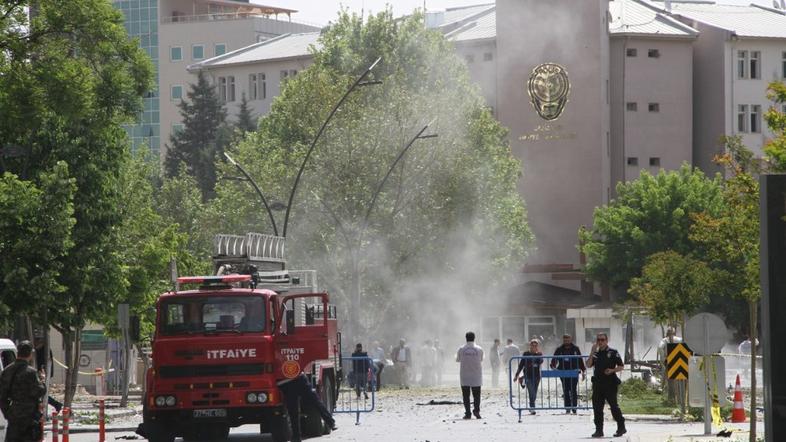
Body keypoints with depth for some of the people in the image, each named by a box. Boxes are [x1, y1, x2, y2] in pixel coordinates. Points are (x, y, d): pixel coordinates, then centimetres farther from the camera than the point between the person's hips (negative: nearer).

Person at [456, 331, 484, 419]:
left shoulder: (461, 349, -5)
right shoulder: (479, 349, -4)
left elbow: (457, 360, 9)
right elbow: (481, 360, 10)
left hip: (464, 376, 0)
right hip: (476, 376, 0)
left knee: (466, 395, 6)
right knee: (476, 395, 6)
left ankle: (467, 413, 1)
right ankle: (476, 410, -13)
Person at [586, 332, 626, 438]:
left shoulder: (613, 353, 0)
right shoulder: (595, 354, 14)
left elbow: (621, 366, 0)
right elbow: (588, 365, 1)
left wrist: (612, 370, -17)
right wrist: (592, 352, -6)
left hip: (610, 383, -5)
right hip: (598, 384, 5)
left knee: (614, 406, -3)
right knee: (597, 407, 3)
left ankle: (621, 427, 6)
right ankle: (599, 429, 8)